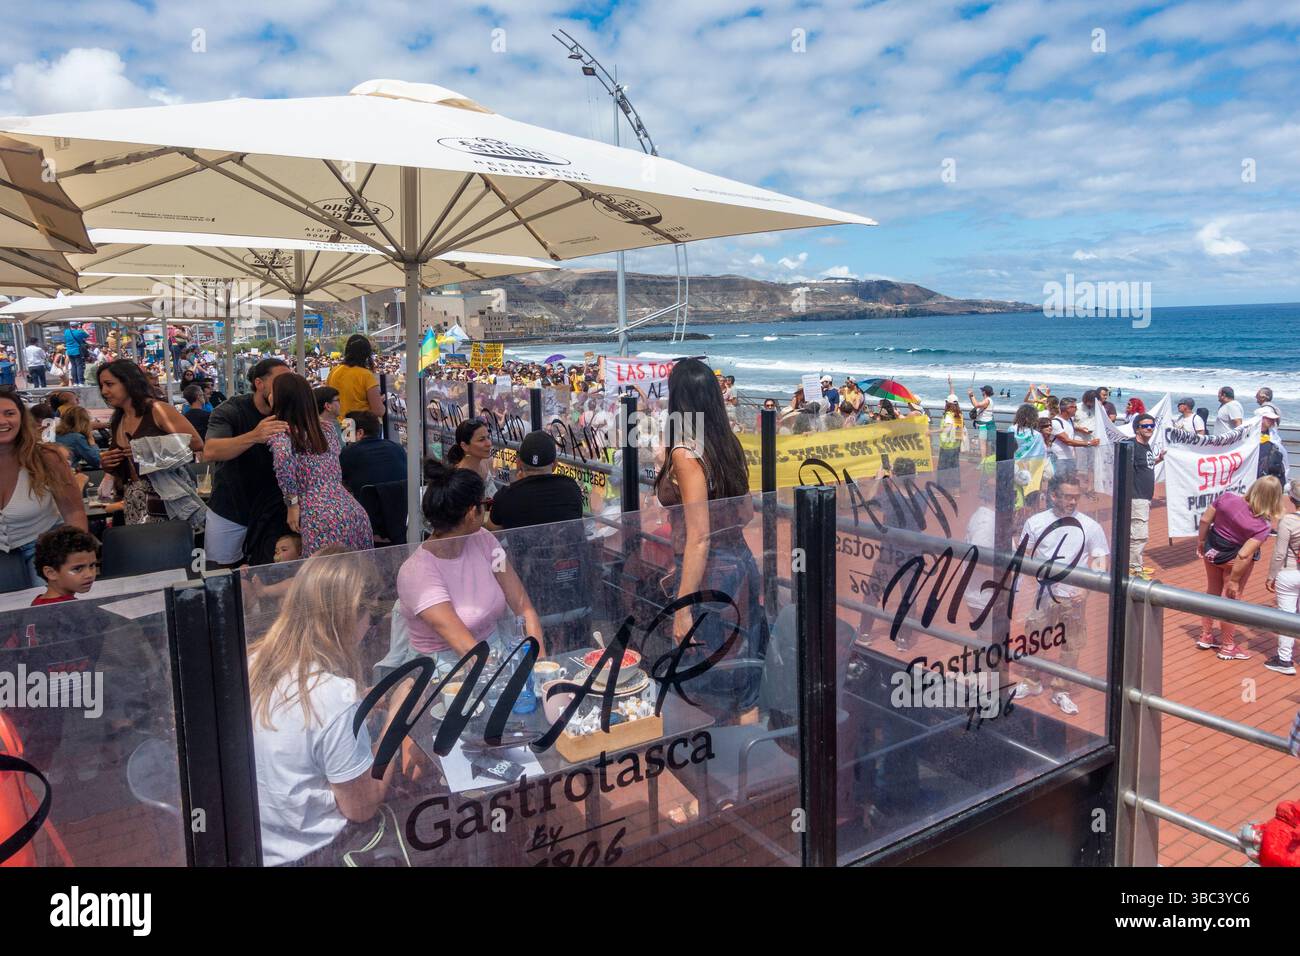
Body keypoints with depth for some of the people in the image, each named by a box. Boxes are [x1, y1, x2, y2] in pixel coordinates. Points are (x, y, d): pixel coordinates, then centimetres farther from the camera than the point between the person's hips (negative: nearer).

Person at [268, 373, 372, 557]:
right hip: (356, 512, 6)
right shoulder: (327, 430, 18)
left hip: (322, 518, -6)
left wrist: (292, 503, -10)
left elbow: (283, 457, -19)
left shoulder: (281, 432, 2)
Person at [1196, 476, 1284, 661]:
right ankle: (1227, 647, 26)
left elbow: (1205, 520, -8)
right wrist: (1234, 580, -15)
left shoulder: (1227, 498, -19)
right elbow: (1244, 556, -27)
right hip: (1233, 560, -5)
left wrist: (1200, 542, 8)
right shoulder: (1263, 525, -27)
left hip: (1212, 551, 5)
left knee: (1212, 592, 22)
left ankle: (1206, 637, 37)